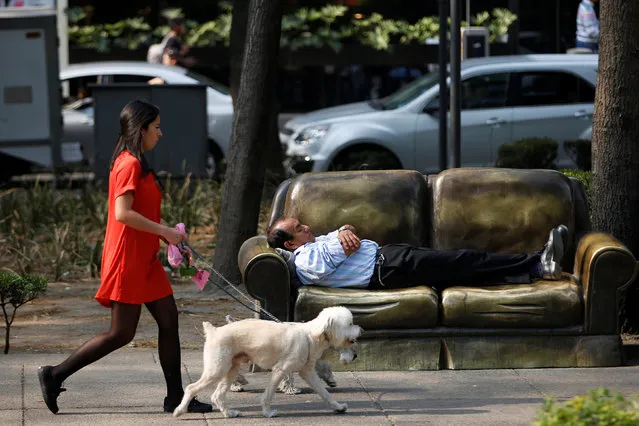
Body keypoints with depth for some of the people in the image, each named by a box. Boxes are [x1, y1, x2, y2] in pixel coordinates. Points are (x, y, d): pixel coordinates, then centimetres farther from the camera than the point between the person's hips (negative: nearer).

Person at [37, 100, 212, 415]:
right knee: (122, 333, -5)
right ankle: (55, 374, 2)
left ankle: (176, 397, 11)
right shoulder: (129, 164, -16)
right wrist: (164, 231, -19)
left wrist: (165, 234, 12)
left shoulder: (136, 164, 15)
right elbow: (123, 213, -24)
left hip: (144, 258, 10)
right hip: (127, 259, -10)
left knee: (169, 321, 7)